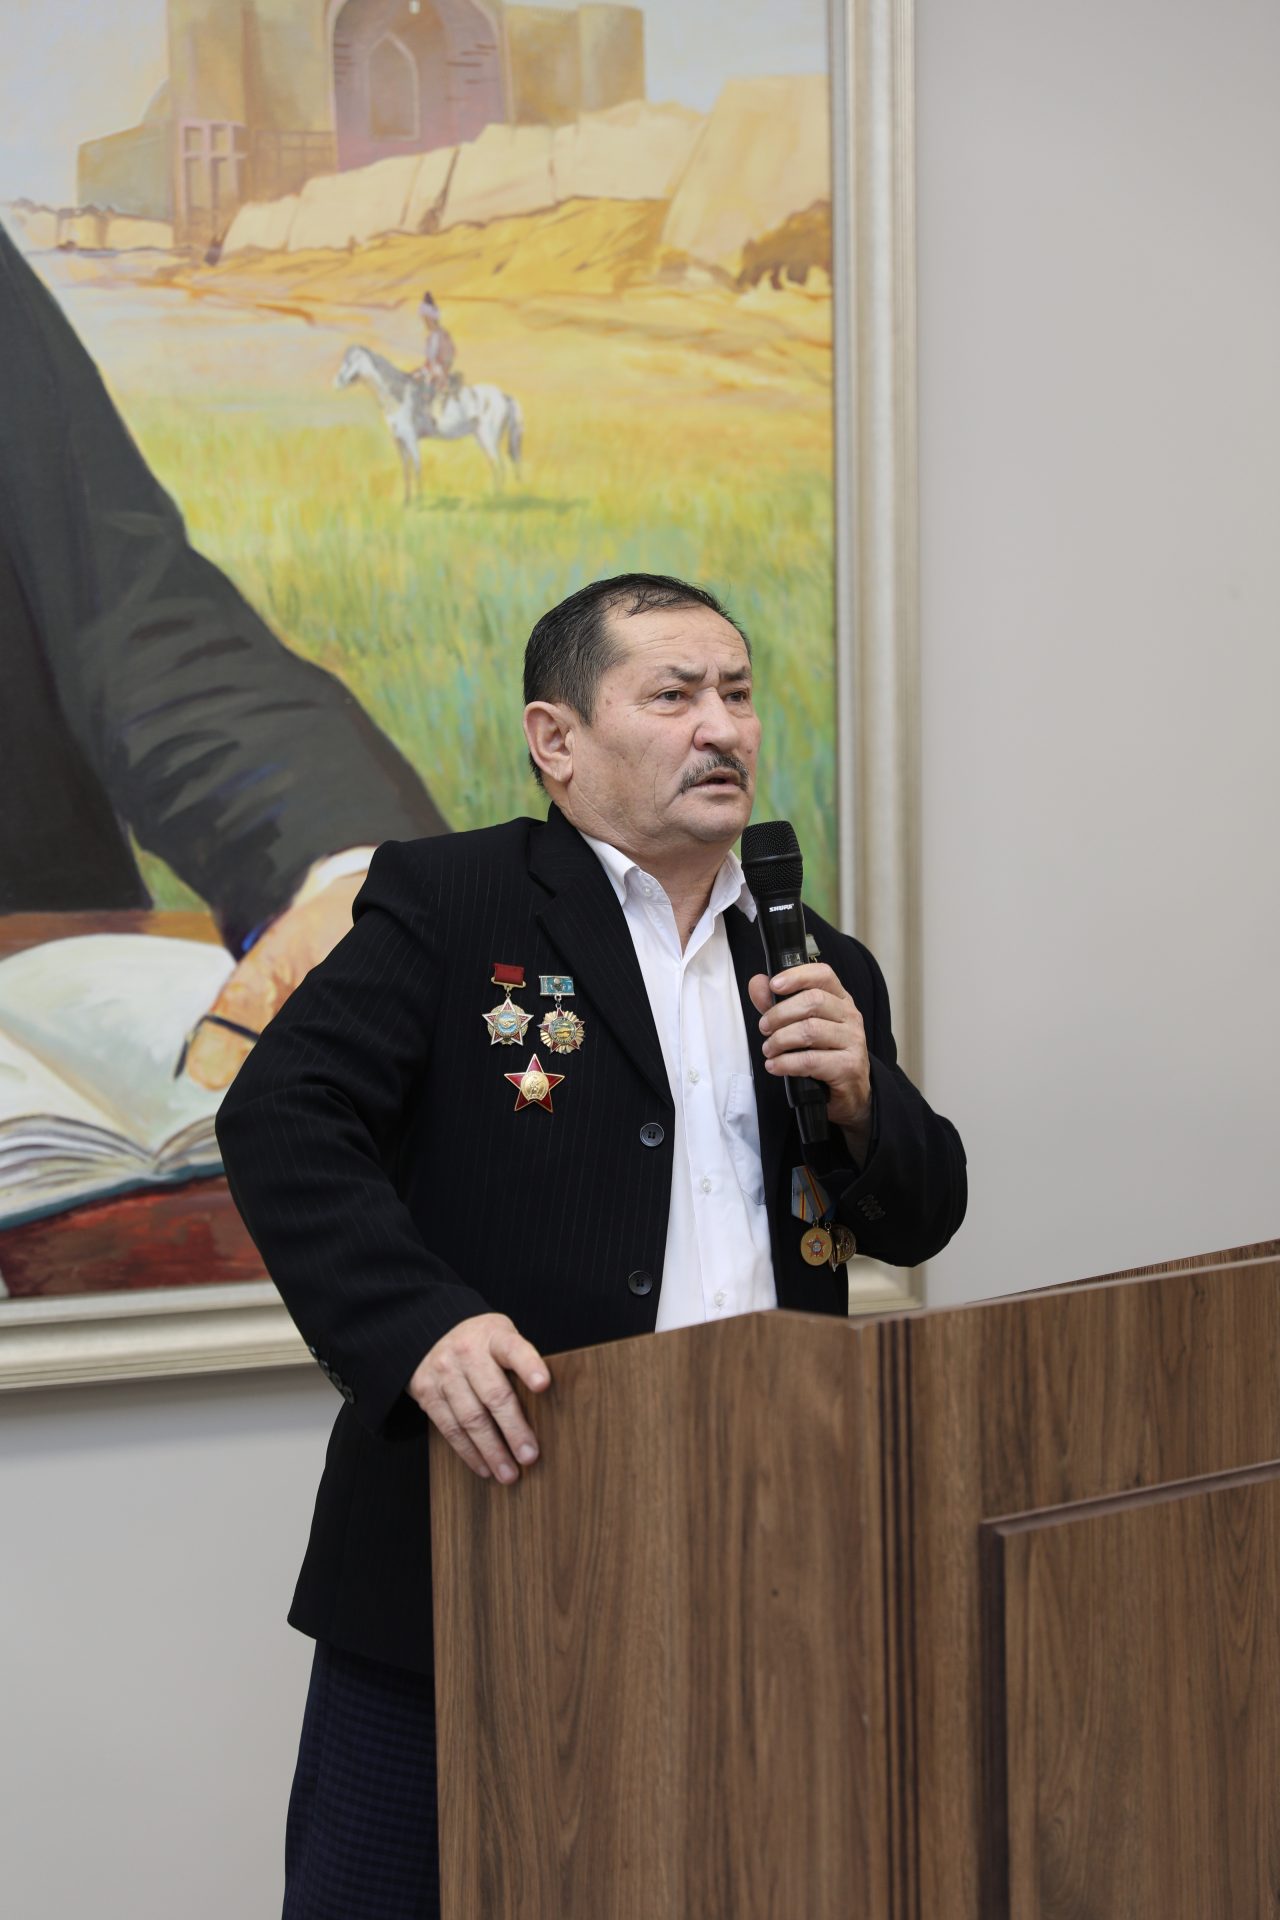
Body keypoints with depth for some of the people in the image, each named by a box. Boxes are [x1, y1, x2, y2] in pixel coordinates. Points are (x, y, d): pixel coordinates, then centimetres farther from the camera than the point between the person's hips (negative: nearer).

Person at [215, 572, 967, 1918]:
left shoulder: (821, 968, 14)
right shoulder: (442, 902, -1)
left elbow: (919, 1221, 16)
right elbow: (281, 1117, -13)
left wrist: (857, 1098, -6)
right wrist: (419, 1323, -28)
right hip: (475, 1533, -4)